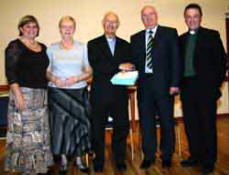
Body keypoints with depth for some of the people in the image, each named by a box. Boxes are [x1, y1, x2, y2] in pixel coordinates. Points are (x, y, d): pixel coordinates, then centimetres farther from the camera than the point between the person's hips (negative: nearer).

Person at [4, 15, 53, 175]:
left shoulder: (43, 47, 15)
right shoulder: (15, 46, -4)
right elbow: (10, 72, -10)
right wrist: (18, 94, -18)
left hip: (41, 94, 6)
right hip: (24, 92, -6)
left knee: (40, 130, 11)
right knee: (24, 131, -1)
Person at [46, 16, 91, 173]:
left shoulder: (83, 47, 4)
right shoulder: (52, 48, 4)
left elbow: (89, 72, 3)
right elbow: (46, 71, 8)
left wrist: (77, 78, -14)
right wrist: (54, 79, -12)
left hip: (79, 91, 0)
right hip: (57, 93, 0)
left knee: (79, 124, 3)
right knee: (60, 124, 3)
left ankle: (79, 158, 20)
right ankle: (63, 158, 21)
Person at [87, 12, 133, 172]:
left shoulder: (125, 45, 16)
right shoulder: (93, 44, 5)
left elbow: (129, 66, 10)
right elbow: (95, 66, -11)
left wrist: (128, 73, -13)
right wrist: (118, 66, -18)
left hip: (120, 93, 2)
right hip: (100, 93, -2)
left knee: (122, 127, 5)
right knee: (98, 129, 6)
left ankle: (120, 160, 24)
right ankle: (98, 161, 23)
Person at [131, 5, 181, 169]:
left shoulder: (170, 33, 4)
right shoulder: (135, 38, 14)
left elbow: (175, 59, -2)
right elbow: (135, 61, 14)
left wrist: (175, 83, -10)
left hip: (164, 84, -2)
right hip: (144, 85, 3)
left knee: (167, 121, 7)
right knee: (146, 122, 7)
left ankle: (167, 155, 24)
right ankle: (149, 156, 22)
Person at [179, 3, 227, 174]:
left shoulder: (212, 35, 3)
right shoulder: (181, 39, 14)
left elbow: (221, 61, -2)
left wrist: (216, 84, -9)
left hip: (206, 87, -4)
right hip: (187, 88, 4)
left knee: (207, 124, 2)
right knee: (191, 124, 10)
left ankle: (209, 160, 14)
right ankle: (195, 155, 24)